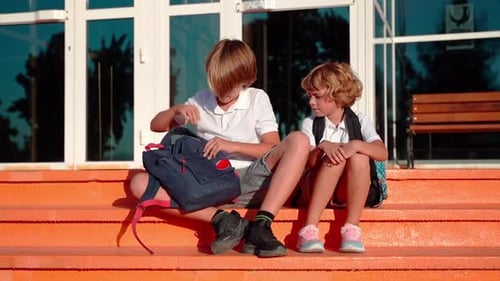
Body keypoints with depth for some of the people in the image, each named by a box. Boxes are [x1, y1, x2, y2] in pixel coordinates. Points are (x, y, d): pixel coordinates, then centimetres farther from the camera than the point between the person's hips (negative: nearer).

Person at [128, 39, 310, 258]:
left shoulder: (258, 99, 9)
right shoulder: (201, 100, 15)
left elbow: (274, 148, 0)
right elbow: (156, 126, 20)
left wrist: (232, 146, -13)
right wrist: (176, 110, -1)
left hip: (247, 180, -2)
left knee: (298, 140, -27)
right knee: (139, 183, -21)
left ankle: (260, 226, -35)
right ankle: (222, 219, -31)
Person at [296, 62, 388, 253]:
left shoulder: (359, 121, 3)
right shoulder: (310, 123, 5)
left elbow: (382, 153, -14)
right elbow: (307, 164, -9)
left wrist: (356, 145, -31)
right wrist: (323, 147, -29)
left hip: (351, 192, 0)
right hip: (316, 190, 0)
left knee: (359, 157, -29)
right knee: (335, 158, -30)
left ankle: (351, 229, -32)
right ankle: (309, 230, -39)